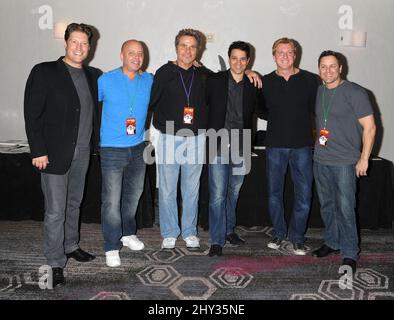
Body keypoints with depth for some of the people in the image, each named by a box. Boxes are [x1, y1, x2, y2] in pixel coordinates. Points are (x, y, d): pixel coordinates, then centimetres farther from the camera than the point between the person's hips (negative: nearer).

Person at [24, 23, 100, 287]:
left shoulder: (93, 75, 9)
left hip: (82, 152, 6)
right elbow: (32, 114, -9)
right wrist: (38, 151, -14)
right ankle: (55, 263, 10)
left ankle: (71, 246, 35)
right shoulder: (45, 72, -7)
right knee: (56, 210, -2)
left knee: (74, 204, 18)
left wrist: (94, 142, 6)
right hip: (55, 153, -5)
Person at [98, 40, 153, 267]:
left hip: (138, 147, 4)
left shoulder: (150, 81, 4)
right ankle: (112, 247, 6)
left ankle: (128, 233, 36)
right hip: (112, 149, -4)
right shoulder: (106, 80, -6)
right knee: (112, 200, -6)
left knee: (134, 194, 17)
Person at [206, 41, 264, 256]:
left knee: (234, 193, 16)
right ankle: (217, 241, 5)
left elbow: (263, 111, 15)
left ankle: (229, 230, 34)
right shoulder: (214, 81, -1)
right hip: (219, 146, -3)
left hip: (240, 147, 3)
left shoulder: (253, 86, 5)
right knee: (218, 195, -4)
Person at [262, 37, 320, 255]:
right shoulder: (265, 82, 5)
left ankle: (297, 237, 18)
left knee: (304, 194, 1)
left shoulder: (310, 80, 1)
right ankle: (279, 233, 27)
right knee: (274, 193, 9)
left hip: (302, 146, -1)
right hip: (275, 145, 1)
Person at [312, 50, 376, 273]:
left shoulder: (355, 93, -9)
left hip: (345, 162, -6)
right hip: (320, 160, 6)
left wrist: (364, 158, -12)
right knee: (327, 205, 14)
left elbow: (369, 127, -9)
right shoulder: (318, 91, 10)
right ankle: (332, 243, 30)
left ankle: (350, 254, 8)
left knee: (345, 209, -4)